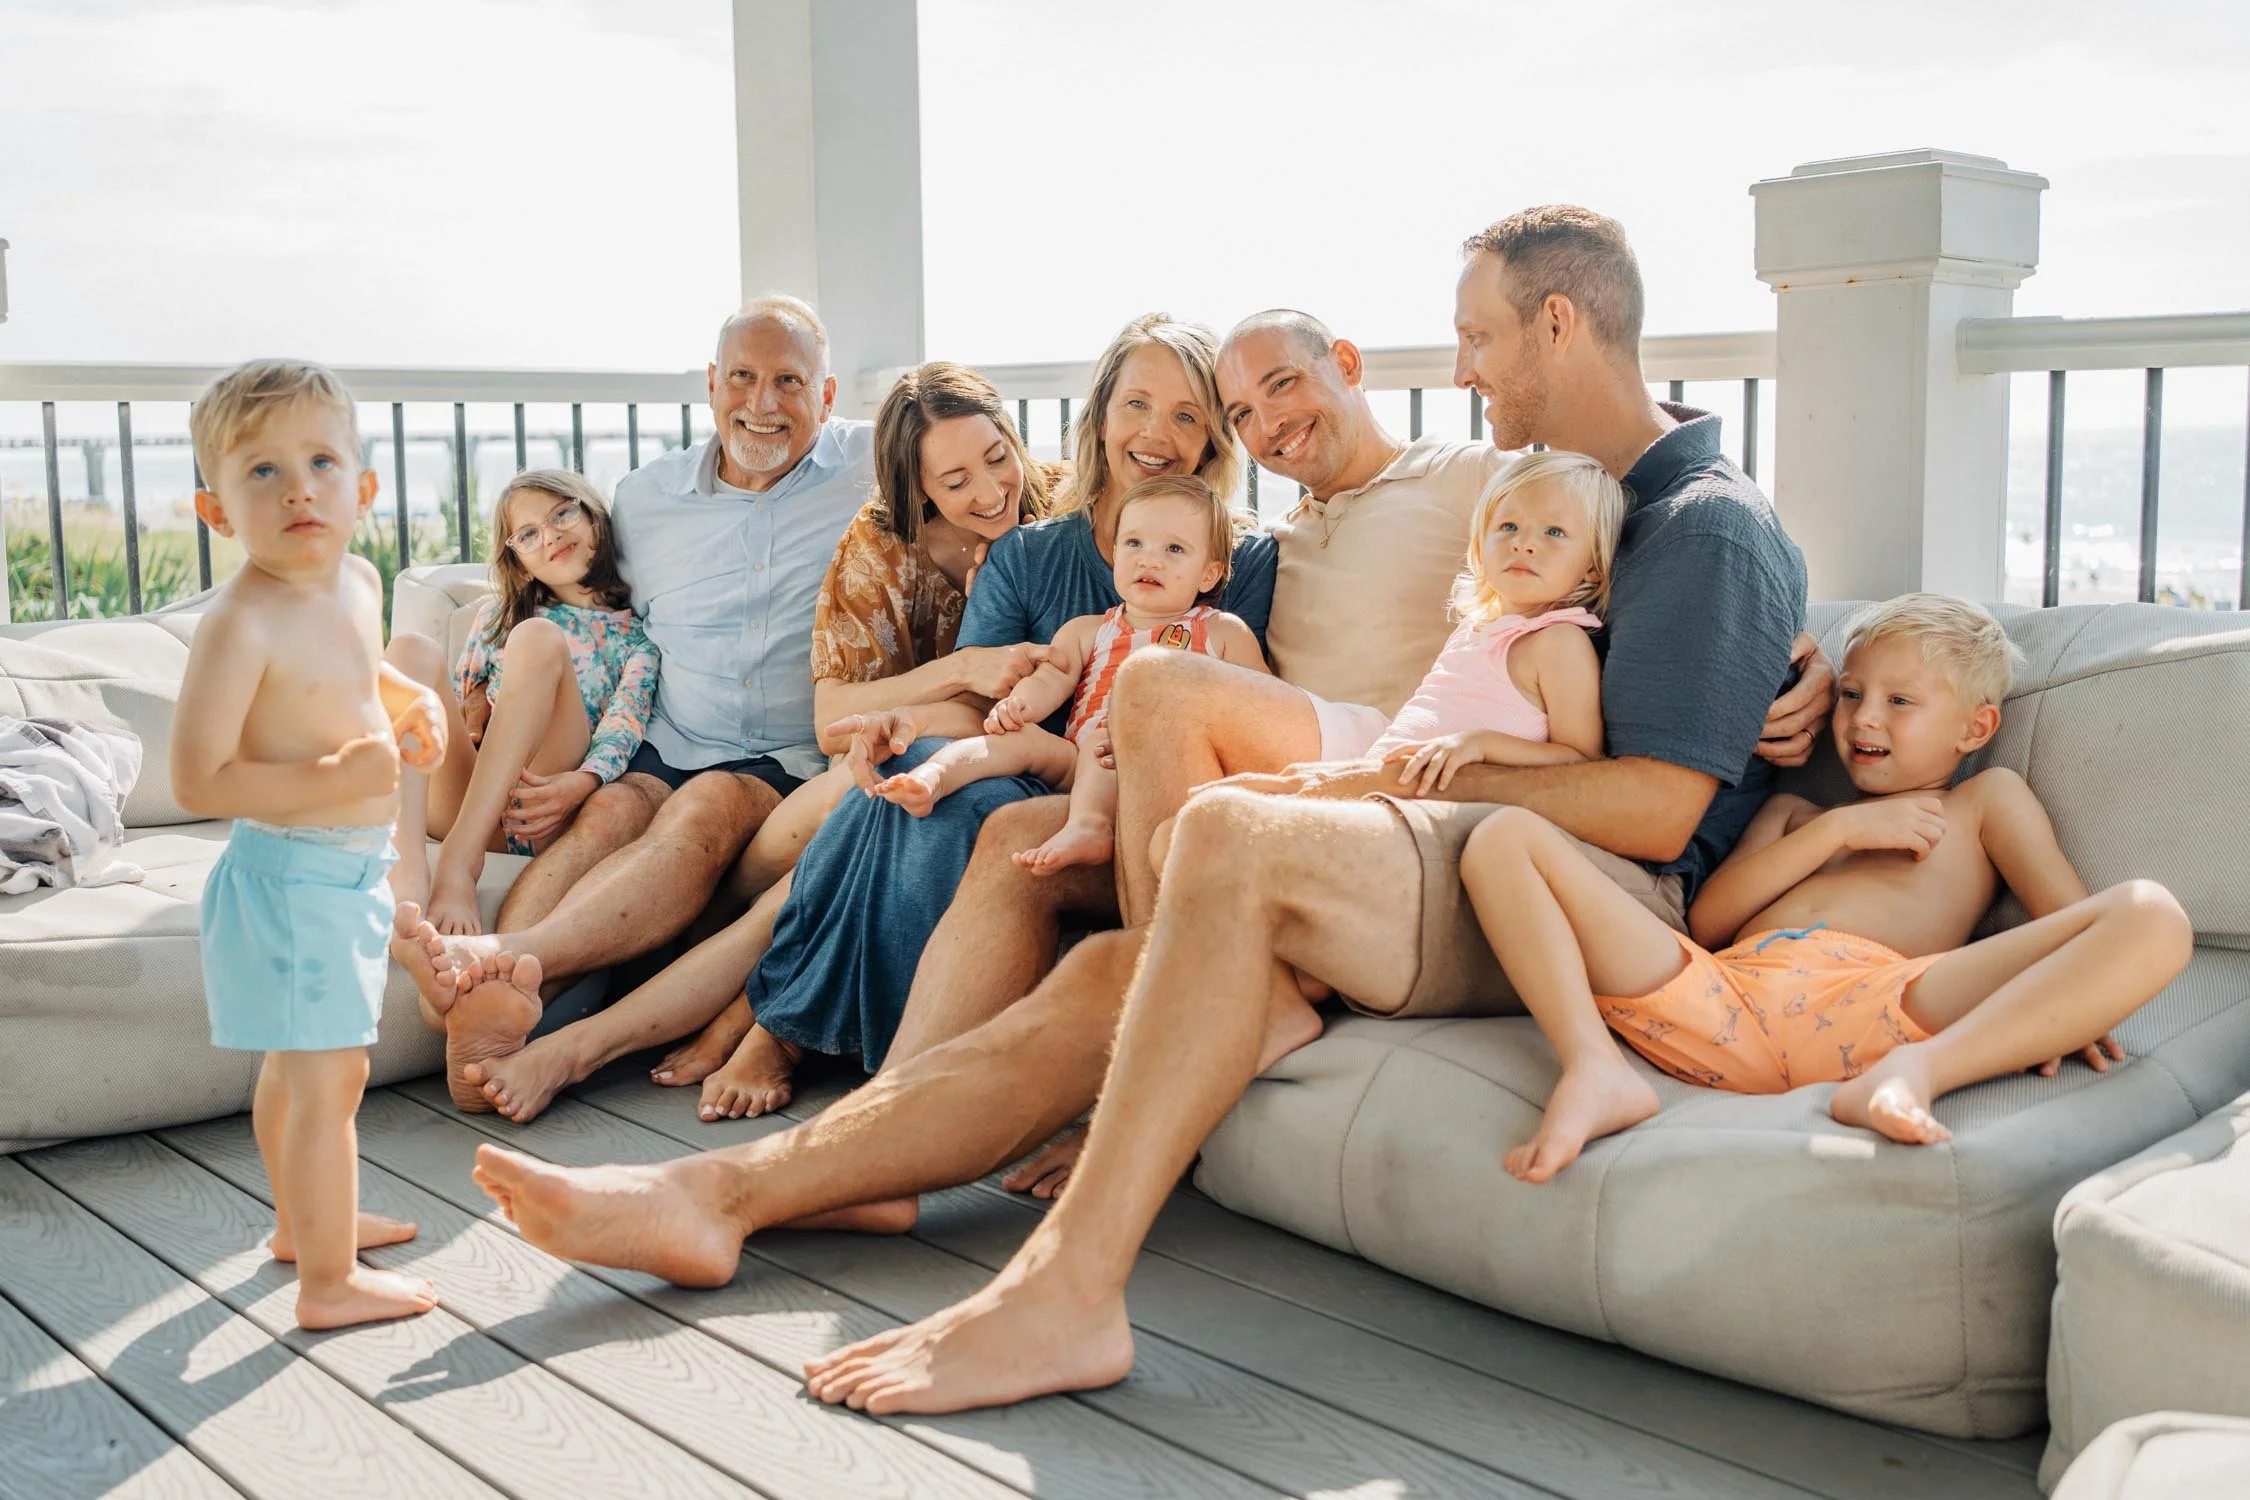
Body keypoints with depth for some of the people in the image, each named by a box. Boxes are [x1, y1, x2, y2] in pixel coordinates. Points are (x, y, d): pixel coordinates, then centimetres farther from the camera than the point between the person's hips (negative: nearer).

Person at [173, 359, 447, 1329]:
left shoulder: (358, 583, 3)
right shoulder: (240, 625, -24)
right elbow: (196, 780, -25)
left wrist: (414, 702, 5)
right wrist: (333, 778, -27)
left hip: (347, 873, 9)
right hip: (289, 876, -9)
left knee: (295, 1064, 24)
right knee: (329, 1076, -5)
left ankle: (303, 1219, 42)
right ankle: (329, 1280, 5)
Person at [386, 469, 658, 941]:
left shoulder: (639, 629, 15)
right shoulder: (498, 614, 28)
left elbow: (628, 717, -2)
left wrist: (582, 782, -23)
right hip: (462, 803, 3)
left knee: (538, 637, -23)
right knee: (411, 647, -19)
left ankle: (459, 861, -37)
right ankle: (407, 871, -41)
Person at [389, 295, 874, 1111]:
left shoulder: (877, 465, 8)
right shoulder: (643, 498, 16)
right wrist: (576, 773, 0)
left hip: (795, 762, -3)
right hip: (662, 747, 3)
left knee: (706, 810, -35)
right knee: (610, 809, -30)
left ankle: (504, 956, -56)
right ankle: (502, 994, -56)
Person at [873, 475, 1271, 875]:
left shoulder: (1224, 632, 19)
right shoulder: (1087, 631, 26)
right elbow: (1051, 680, 10)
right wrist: (1019, 704, -15)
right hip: (1080, 766, 3)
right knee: (1021, 737, -21)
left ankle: (1088, 826, -56)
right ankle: (931, 778, -42)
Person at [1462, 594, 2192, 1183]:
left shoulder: (1985, 798, 32)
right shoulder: (1795, 813, 39)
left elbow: (2072, 918, 16)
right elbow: (1705, 922, 20)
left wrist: (2066, 1006, -7)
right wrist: (1838, 828, 12)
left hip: (1876, 1008, -2)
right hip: (1727, 993, 3)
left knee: (2153, 915, -22)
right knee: (1504, 835, -7)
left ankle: (1918, 1070, -43)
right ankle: (1597, 1073, -31)